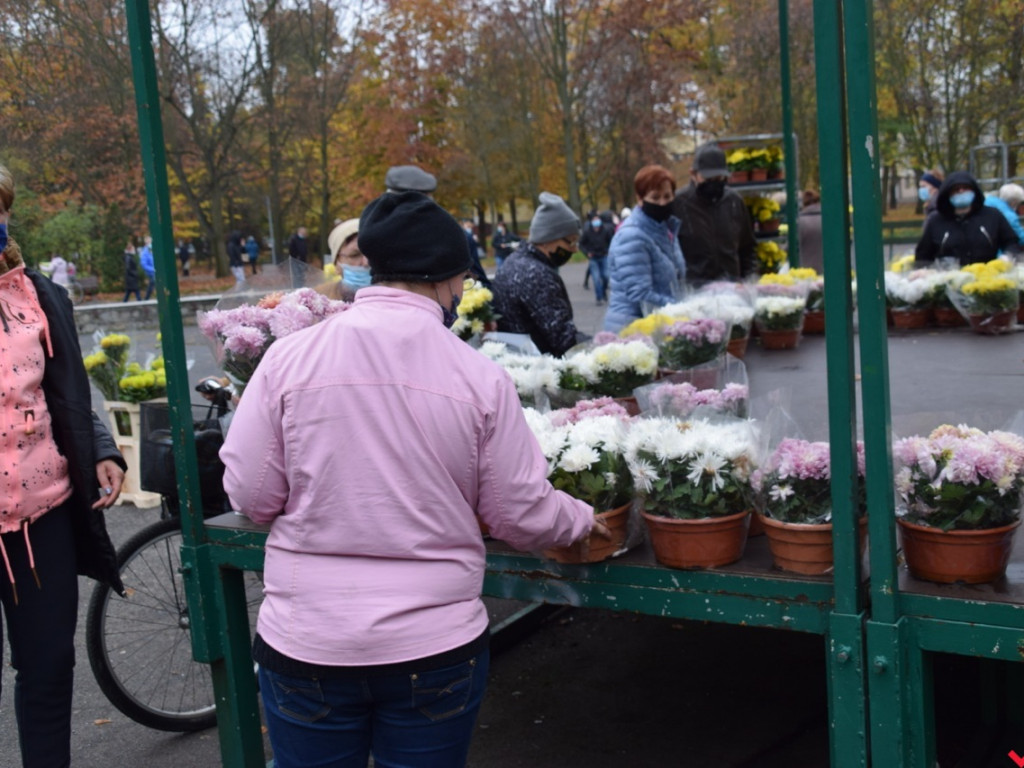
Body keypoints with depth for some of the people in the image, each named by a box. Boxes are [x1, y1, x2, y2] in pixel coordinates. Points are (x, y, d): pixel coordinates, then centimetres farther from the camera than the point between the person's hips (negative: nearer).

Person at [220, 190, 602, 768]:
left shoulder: (289, 358, -9)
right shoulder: (480, 377, -9)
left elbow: (251, 495, -4)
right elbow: (523, 515, -2)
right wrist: (583, 518, 19)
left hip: (306, 642, 1)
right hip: (436, 646, 0)